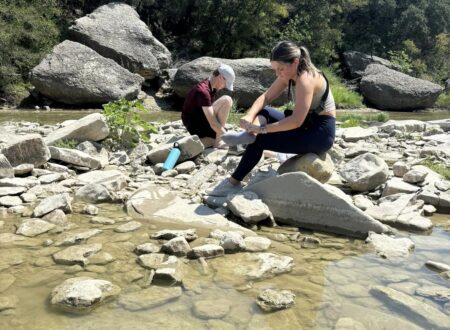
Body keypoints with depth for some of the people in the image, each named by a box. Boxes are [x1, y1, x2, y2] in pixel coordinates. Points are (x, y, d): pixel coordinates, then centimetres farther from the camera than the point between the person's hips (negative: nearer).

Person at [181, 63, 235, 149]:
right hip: (194, 124, -10)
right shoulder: (203, 91, -23)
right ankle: (219, 141, -20)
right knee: (227, 100, -22)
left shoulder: (211, 88, 6)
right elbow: (213, 123, -28)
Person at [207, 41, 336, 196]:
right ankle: (249, 133, -23)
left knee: (259, 139, -14)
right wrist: (250, 116, -17)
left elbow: (296, 121, -34)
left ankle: (233, 183, -6)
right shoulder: (288, 75, 2)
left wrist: (261, 129, -31)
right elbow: (265, 97, 3)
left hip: (321, 133, -9)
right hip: (307, 125, 9)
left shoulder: (305, 79, -25)